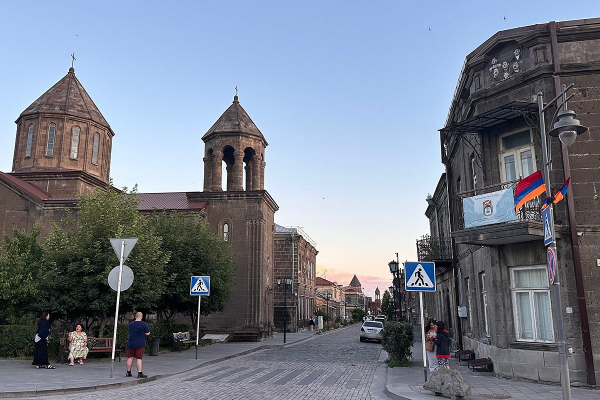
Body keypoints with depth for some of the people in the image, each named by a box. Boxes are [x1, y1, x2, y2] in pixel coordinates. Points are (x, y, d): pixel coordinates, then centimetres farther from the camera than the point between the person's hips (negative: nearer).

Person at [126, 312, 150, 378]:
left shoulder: (130, 324, 5)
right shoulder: (144, 324, -10)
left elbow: (130, 332, 18)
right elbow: (147, 333, -5)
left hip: (131, 343, 4)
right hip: (140, 344, -4)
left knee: (130, 358, 11)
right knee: (138, 358, -2)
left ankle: (128, 372, 19)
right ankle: (139, 373, -1)